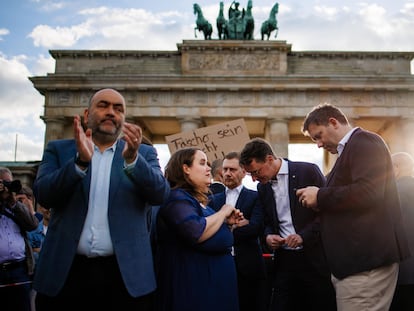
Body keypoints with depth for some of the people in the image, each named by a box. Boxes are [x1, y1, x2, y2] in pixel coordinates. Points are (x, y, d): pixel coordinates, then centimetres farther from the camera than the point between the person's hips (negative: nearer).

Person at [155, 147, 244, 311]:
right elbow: (196, 233, -31)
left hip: (212, 277, 10)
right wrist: (223, 212, -16)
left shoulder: (196, 199, 15)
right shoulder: (177, 197, -15)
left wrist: (226, 222, 7)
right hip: (194, 279, -10)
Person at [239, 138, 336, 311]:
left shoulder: (308, 171, -9)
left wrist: (304, 235, -17)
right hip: (285, 259, 4)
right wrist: (268, 236, -3)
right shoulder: (262, 187, 8)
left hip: (314, 256, -4)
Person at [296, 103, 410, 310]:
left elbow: (368, 192, -24)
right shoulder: (351, 148, 20)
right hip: (357, 257, 10)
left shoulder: (364, 141, -9)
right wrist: (320, 202, 8)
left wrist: (320, 196, -13)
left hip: (366, 258, -10)